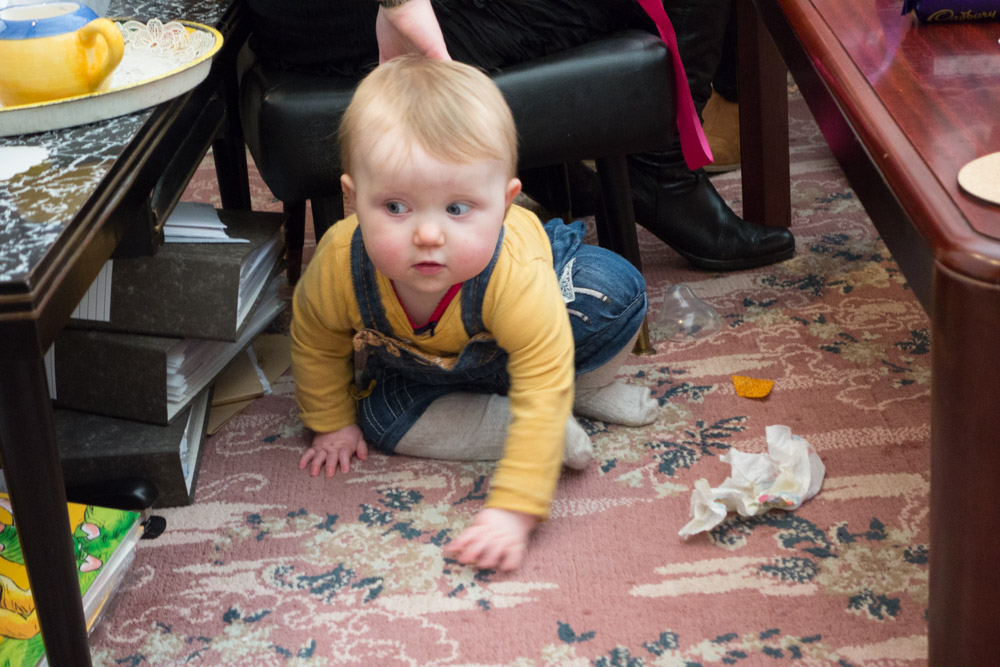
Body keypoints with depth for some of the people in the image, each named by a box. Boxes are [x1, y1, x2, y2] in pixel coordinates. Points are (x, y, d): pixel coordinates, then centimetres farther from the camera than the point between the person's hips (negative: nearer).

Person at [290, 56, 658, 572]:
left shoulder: (518, 278, -46)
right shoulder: (339, 264, -38)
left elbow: (543, 397, -43)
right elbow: (315, 344, -14)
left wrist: (513, 511, -46)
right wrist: (333, 424, -1)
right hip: (420, 365, 3)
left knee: (616, 292, -23)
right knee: (382, 420, -20)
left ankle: (584, 392, 6)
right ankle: (534, 429, -11)